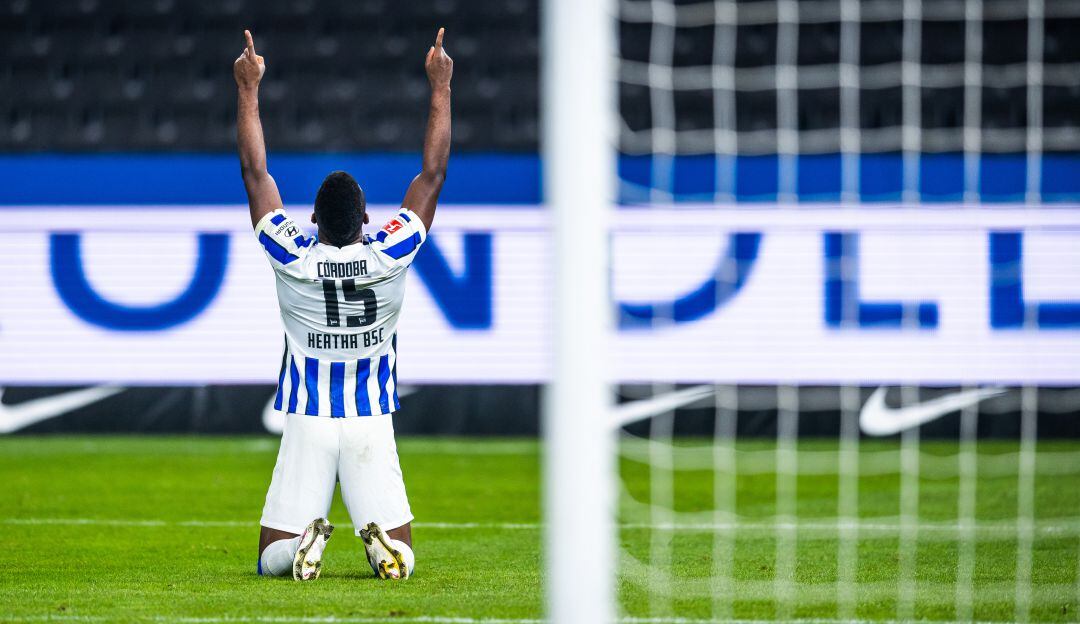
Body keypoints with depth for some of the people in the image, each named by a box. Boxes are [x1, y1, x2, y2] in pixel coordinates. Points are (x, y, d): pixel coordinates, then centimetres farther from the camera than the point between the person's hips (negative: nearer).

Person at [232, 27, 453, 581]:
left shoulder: (292, 260, -11)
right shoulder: (390, 258, -9)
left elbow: (255, 171, -1)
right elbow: (433, 174, 0)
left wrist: (249, 89, 7)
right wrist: (440, 87, 6)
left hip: (307, 425, 0)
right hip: (373, 425, 0)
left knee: (273, 559, 3)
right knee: (401, 560, 2)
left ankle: (303, 542, -29)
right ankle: (382, 539, -31)